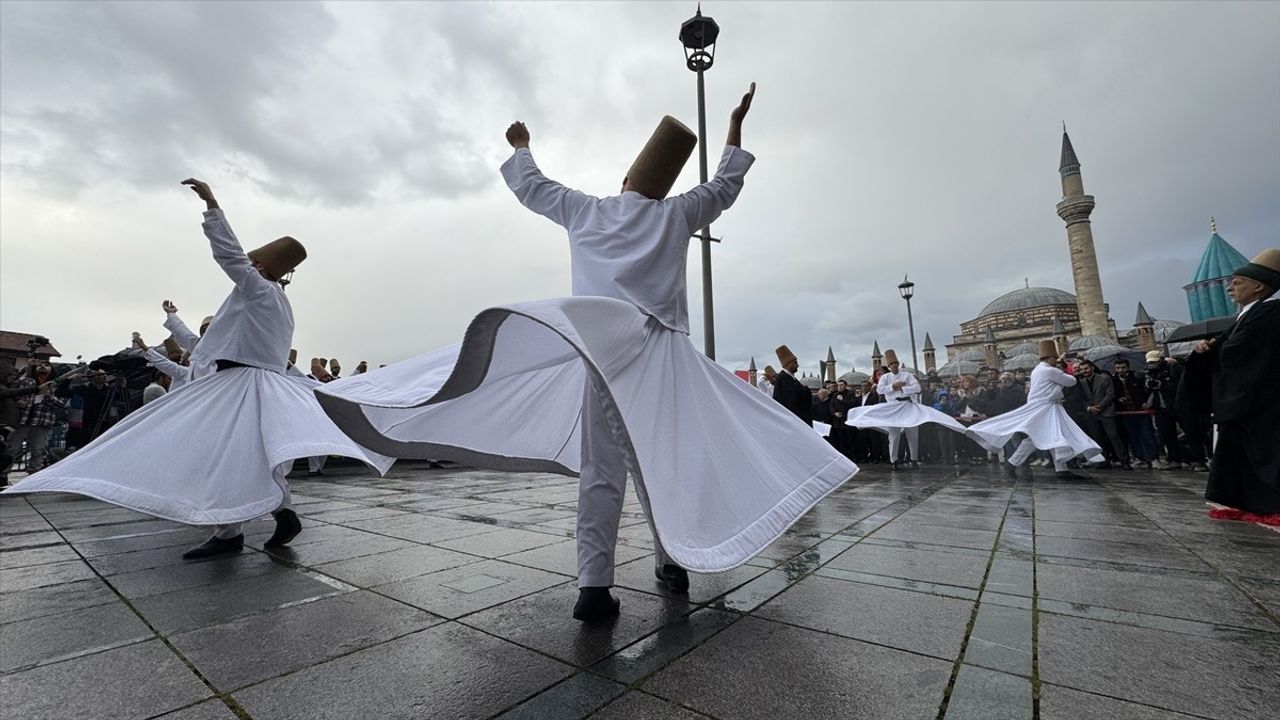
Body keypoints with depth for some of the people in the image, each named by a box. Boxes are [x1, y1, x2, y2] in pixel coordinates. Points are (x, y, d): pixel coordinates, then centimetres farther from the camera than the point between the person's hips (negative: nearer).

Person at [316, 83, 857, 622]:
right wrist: (736, 128, 41)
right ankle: (672, 563, 22)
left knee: (601, 469, -1)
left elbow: (529, 186, 28)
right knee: (660, 460, 11)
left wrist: (521, 147, 47)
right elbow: (725, 187, 28)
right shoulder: (675, 215, 12)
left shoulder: (586, 210, 14)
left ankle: (594, 586, -4)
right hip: (660, 352, 1)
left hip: (602, 344, 0)